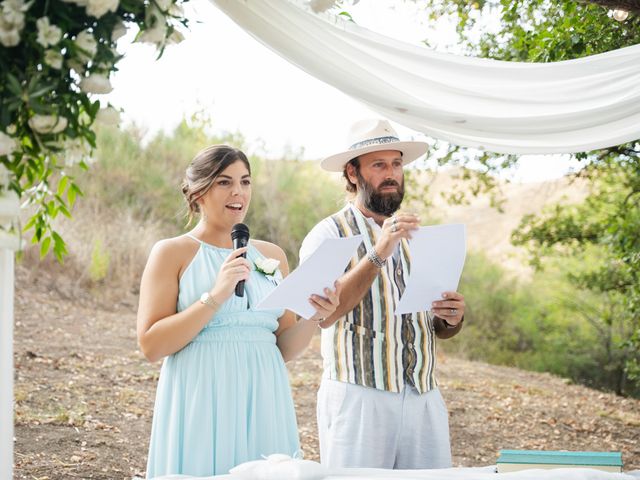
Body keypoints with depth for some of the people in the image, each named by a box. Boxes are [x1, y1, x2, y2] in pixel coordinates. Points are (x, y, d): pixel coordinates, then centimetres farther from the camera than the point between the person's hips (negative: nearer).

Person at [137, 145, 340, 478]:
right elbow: (150, 345, -10)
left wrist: (314, 317, -6)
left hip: (262, 403, 4)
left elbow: (285, 348, 14)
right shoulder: (172, 253, -2)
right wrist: (215, 297, -18)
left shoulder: (272, 255, 12)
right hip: (202, 406, -4)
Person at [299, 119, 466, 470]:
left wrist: (452, 319, -4)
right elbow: (323, 314, -21)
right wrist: (378, 254, -28)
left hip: (424, 400, 5)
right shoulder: (330, 234, -4)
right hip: (359, 400, -5)